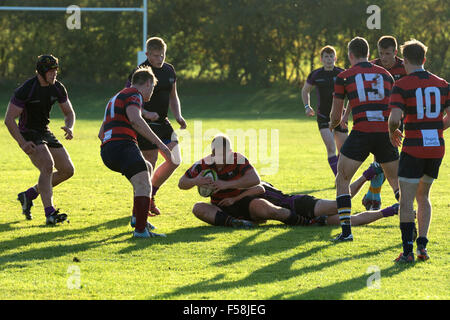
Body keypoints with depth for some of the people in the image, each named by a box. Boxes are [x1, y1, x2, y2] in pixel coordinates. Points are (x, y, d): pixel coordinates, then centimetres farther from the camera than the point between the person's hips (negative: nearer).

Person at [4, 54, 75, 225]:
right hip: (28, 135, -7)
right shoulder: (25, 90, -21)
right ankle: (50, 213, -32)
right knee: (48, 166, -28)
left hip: (45, 132, 7)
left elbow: (69, 113, 10)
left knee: (68, 170, 2)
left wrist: (69, 128, -14)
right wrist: (22, 143, -26)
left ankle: (29, 195, 16)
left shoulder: (58, 88, -2)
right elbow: (9, 119, -19)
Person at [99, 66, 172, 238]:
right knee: (143, 185, -20)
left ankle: (137, 217, 27)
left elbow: (101, 133, 40)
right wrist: (159, 143, -20)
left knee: (147, 168, 31)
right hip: (123, 145, -10)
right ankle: (140, 229, -36)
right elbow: (135, 120, -20)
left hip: (106, 152, 10)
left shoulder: (116, 97, 32)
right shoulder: (134, 95, 1)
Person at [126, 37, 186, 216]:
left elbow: (173, 96, 22)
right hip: (145, 124, -8)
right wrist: (145, 113, -27)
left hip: (162, 122, 8)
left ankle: (150, 195, 20)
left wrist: (178, 116, 6)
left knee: (175, 160, 4)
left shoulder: (169, 70, 10)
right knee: (150, 162, -8)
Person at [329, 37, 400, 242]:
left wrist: (333, 124, 31)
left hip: (361, 133, -3)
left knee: (342, 180, 10)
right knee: (396, 181, 20)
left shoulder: (343, 77, 6)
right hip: (385, 133, 3)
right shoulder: (385, 74, 15)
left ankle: (346, 230, -2)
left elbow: (335, 116, 8)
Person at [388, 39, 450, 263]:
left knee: (406, 200, 1)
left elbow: (394, 118, -19)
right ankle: (422, 245, 13)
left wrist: (393, 132, 2)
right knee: (423, 196, 20)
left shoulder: (401, 86, -8)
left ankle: (408, 251, -4)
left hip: (413, 149, -5)